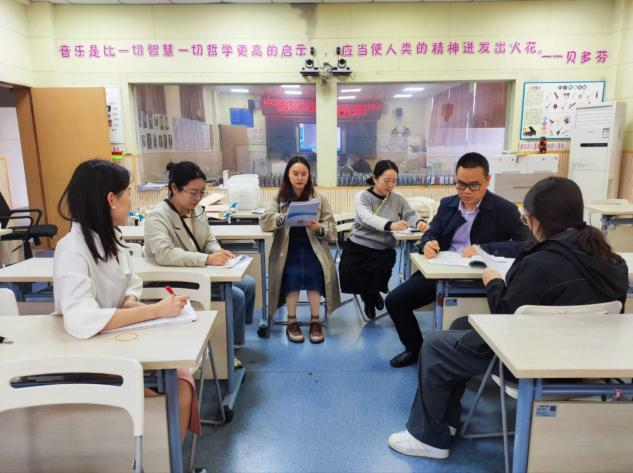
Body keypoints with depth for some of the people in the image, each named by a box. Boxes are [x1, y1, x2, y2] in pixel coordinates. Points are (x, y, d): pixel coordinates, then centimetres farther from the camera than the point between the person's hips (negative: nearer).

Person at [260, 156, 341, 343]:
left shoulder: (319, 199, 6)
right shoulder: (279, 199, 7)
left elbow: (332, 229, 1)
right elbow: (264, 221, -9)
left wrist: (318, 227, -21)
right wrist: (286, 217, -28)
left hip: (312, 249, 0)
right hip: (288, 250, 0)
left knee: (313, 272, -29)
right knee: (293, 274, -29)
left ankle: (315, 321, -12)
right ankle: (291, 322, -11)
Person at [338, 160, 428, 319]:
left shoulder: (398, 199, 6)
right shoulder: (362, 197, -7)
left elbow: (410, 215, -1)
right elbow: (368, 218, -25)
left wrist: (419, 222, -28)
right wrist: (390, 225, -46)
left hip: (384, 250, 2)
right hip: (358, 246, -1)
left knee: (379, 272, -27)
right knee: (348, 272, -25)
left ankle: (370, 293, 14)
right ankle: (370, 294, 11)